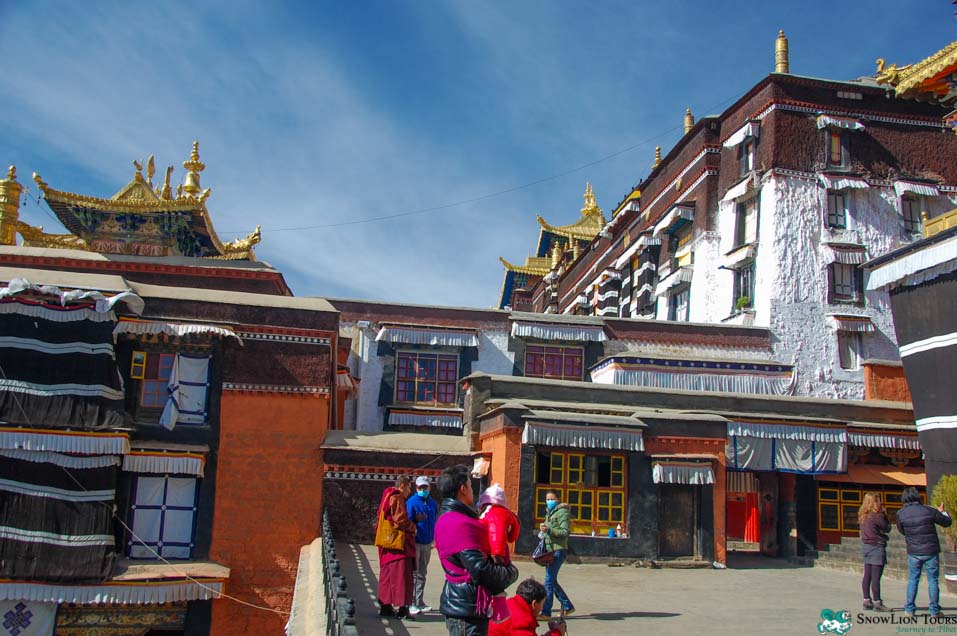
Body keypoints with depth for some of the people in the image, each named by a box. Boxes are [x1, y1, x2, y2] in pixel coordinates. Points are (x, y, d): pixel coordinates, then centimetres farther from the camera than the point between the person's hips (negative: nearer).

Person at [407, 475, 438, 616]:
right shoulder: (412, 502, -9)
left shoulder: (432, 503, 8)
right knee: (413, 573, -4)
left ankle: (420, 603, 21)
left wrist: (433, 536, 7)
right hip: (415, 543, -6)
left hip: (427, 543, 6)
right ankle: (411, 603, 0)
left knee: (422, 574, 14)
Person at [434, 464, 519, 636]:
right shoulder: (461, 524, -21)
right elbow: (481, 570, -23)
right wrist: (511, 573, -8)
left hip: (458, 603, 10)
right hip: (468, 609, -10)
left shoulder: (446, 518, 13)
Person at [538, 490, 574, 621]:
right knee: (552, 581, 14)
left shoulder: (562, 512, -8)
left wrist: (549, 530, -25)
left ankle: (546, 613, -7)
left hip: (558, 551, -9)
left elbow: (565, 532, -17)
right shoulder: (549, 513, 18)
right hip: (549, 550, 9)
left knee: (549, 581, -10)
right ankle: (567, 606, 26)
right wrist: (543, 530, 10)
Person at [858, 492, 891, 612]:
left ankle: (867, 601, 15)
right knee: (876, 577, -6)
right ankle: (877, 603, -4)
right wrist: (884, 514, 1)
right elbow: (887, 528, -6)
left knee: (867, 576, 11)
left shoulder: (863, 516, 9)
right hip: (876, 548, -8)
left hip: (865, 546, 8)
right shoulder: (877, 516, -15)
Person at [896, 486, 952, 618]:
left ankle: (910, 609, 12)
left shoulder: (900, 513, -6)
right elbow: (947, 522, 4)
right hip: (931, 551, -1)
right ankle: (934, 610, 10)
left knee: (913, 580, 12)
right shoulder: (929, 511, -10)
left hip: (913, 553, 1)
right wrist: (943, 512, 23)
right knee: (933, 580, 7)